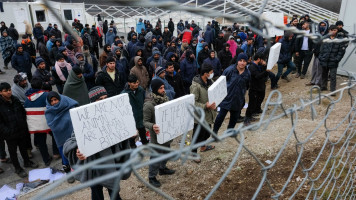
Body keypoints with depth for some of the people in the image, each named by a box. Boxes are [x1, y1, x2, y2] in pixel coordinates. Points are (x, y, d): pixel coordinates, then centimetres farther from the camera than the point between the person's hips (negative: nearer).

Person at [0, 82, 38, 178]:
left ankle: (27, 162, 42)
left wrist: (24, 125, 7)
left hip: (21, 130, 5)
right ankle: (17, 168, 27)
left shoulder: (15, 100, 1)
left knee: (23, 147, 22)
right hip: (10, 134, -5)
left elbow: (23, 112, 13)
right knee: (13, 151, 11)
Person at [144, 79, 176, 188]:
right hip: (157, 135, -7)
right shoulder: (149, 105, -24)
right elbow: (145, 122, -20)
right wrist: (152, 126, -39)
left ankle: (163, 168, 50)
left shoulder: (165, 99, -3)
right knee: (156, 156, 7)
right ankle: (152, 177, 27)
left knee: (165, 152, 26)